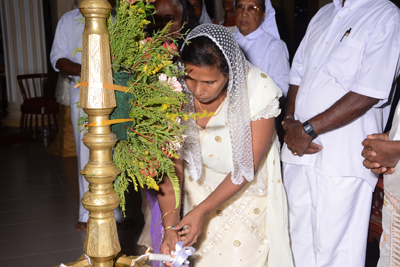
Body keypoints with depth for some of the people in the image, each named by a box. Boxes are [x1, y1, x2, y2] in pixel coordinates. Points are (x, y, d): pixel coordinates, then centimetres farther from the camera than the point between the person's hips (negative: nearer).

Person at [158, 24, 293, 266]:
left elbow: (248, 168, -21)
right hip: (198, 189, 2)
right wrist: (170, 227, -25)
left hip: (246, 191, -2)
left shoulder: (258, 90, -27)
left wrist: (202, 210, -24)